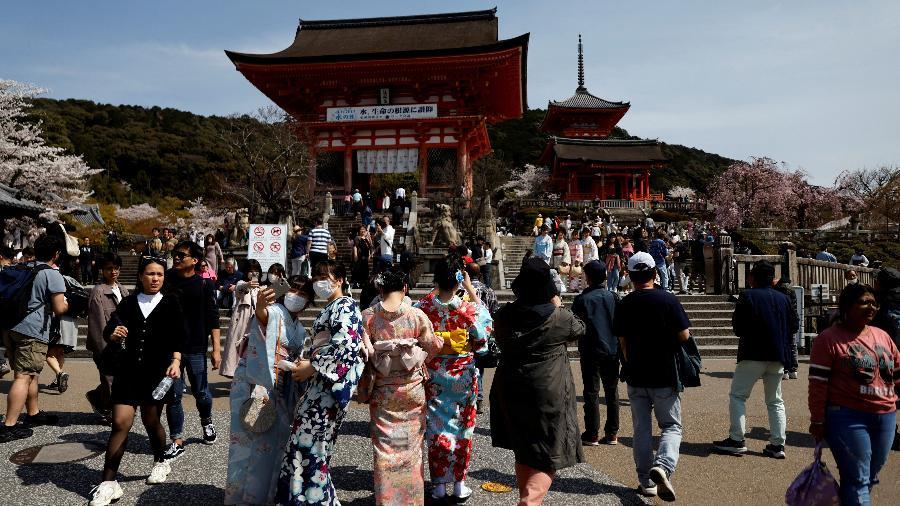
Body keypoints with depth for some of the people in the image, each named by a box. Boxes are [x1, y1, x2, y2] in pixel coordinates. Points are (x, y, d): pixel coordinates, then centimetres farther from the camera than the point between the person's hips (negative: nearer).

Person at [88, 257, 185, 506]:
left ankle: (160, 463, 34)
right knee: (120, 423, -5)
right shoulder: (128, 302, 8)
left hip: (156, 371, -1)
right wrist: (113, 334, -25)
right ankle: (108, 483, 2)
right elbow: (108, 329, -2)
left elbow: (178, 337, -2)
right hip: (127, 371, 1)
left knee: (151, 421, 9)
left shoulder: (170, 303, 3)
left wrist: (175, 361, -16)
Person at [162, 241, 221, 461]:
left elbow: (213, 319, -5)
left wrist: (217, 349, -9)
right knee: (173, 395, 3)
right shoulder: (167, 280, 2)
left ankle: (207, 421, 39)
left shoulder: (204, 285, -4)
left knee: (201, 393, 10)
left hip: (196, 348, -2)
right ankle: (177, 441, 13)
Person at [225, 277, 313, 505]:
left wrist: (299, 392, 18)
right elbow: (262, 315, -36)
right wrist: (260, 306, -59)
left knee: (274, 442, 12)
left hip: (281, 391, 7)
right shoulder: (273, 312, -10)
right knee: (250, 441, -2)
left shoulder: (300, 329, 13)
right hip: (253, 384, -7)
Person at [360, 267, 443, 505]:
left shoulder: (368, 316, -7)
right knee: (411, 443, 14)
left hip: (382, 389, 0)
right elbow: (432, 346, -2)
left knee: (385, 445, 10)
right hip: (412, 388, 0)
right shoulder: (417, 315, -9)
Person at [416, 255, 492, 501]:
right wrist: (471, 289, 3)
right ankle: (459, 484, 22)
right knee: (462, 428, 13)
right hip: (462, 376, -1)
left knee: (436, 428, 13)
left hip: (433, 375, 1)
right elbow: (484, 319, 3)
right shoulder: (468, 308, -17)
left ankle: (439, 484, 22)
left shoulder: (423, 306, -13)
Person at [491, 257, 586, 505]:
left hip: (510, 390, 5)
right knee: (548, 458, 6)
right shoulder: (558, 317, -13)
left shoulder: (504, 315, -3)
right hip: (549, 393, -5)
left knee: (523, 452, 22)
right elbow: (579, 329, 7)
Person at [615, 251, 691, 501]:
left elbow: (622, 343, 5)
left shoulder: (623, 305, -1)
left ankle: (646, 481, 17)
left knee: (641, 429, 12)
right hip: (665, 376, -2)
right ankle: (663, 465, -16)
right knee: (671, 426, 9)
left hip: (635, 376, 3)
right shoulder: (668, 300, -10)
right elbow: (684, 335, -10)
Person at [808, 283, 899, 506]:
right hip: (848, 419, -6)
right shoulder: (829, 338, -9)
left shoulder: (882, 336, 11)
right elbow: (818, 383, -11)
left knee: (870, 477, 15)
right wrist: (817, 421, -12)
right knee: (857, 480, -3)